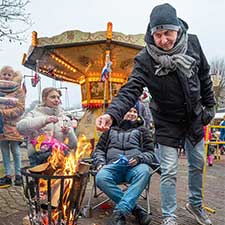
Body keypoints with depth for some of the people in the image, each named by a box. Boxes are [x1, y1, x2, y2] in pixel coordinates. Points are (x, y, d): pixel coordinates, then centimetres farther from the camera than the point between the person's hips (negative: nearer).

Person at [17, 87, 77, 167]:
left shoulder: (65, 118, 17)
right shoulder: (35, 114, 9)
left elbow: (73, 145, 13)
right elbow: (21, 127, -14)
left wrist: (68, 133, -8)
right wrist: (45, 120, -23)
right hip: (39, 158, -2)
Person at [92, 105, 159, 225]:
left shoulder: (142, 130, 27)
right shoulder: (111, 130, 30)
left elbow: (150, 152, 16)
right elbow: (98, 149, 26)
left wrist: (139, 158, -7)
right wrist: (100, 162, 4)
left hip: (134, 166, -1)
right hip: (113, 165, 1)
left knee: (144, 171, -38)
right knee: (100, 177, -34)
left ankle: (119, 212, -40)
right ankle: (135, 209, -28)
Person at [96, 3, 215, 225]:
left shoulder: (192, 43, -12)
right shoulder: (145, 59, -23)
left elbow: (204, 76, 2)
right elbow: (130, 90, -33)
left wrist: (209, 105, 8)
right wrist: (112, 114, -49)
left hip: (194, 118, 4)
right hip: (167, 123, -4)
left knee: (197, 164, 19)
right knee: (169, 172, 0)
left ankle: (195, 204, 44)